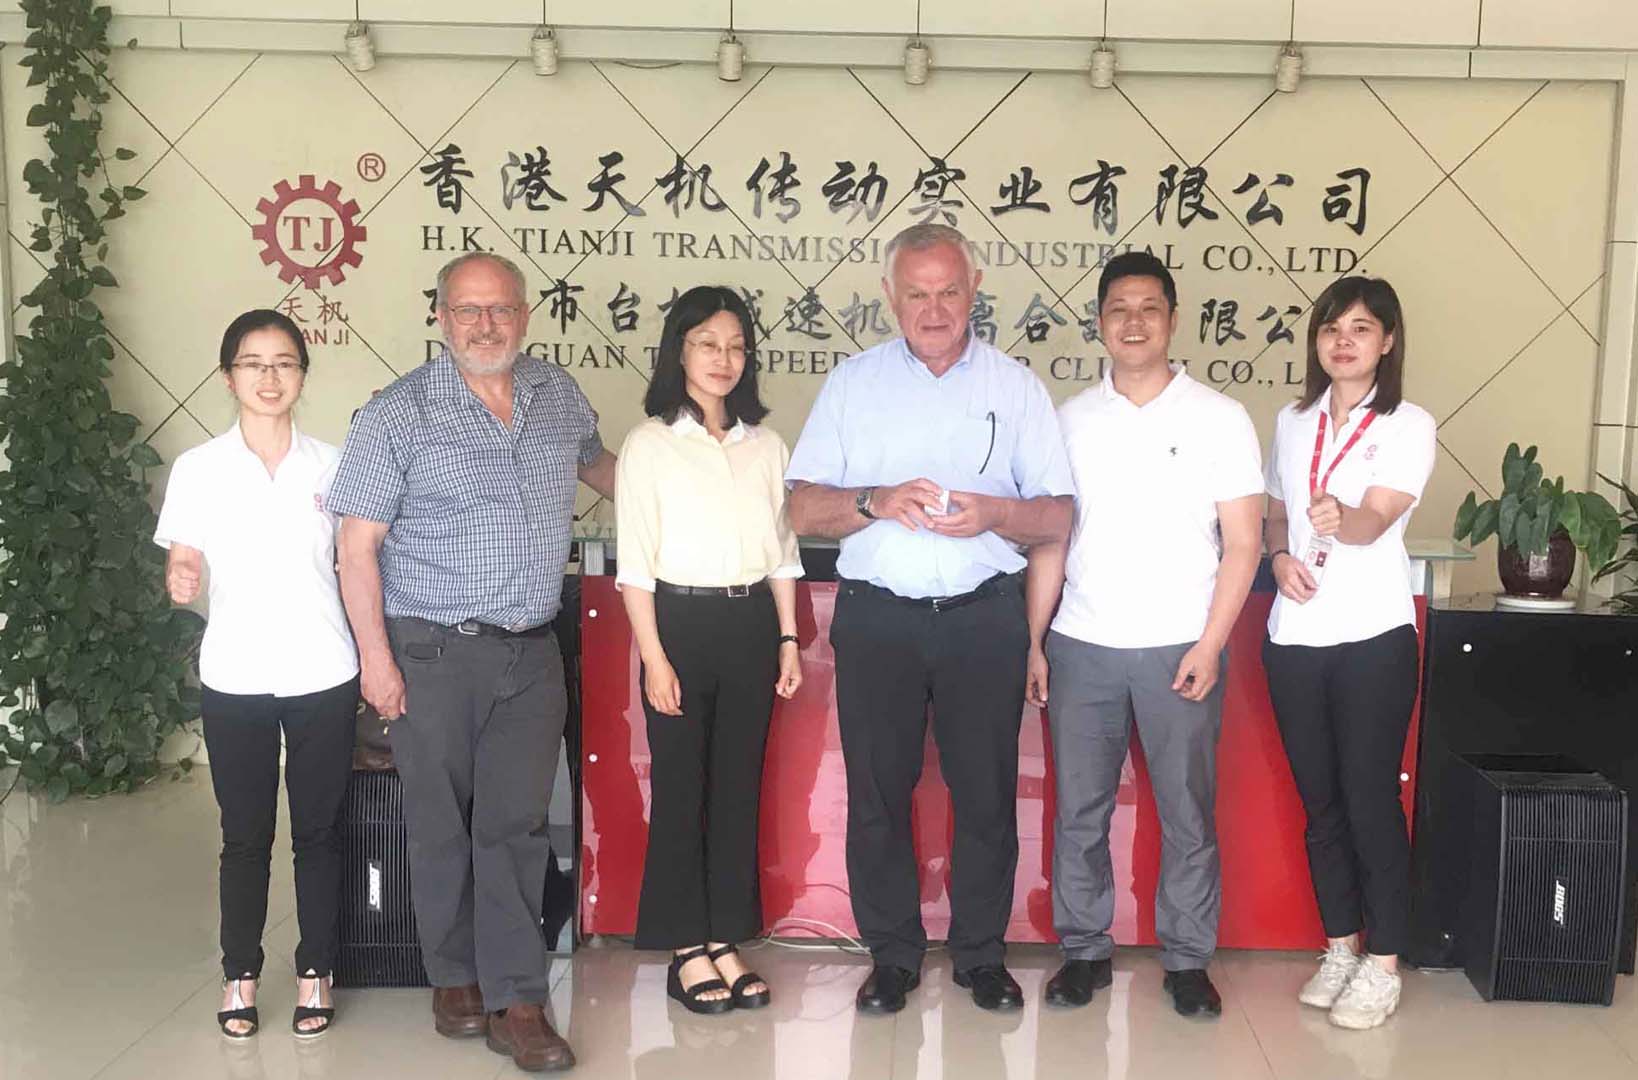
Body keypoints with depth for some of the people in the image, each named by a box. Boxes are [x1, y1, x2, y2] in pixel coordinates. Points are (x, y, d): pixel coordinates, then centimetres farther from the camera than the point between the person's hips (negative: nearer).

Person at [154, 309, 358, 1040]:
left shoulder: (331, 465, 1)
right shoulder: (197, 468, -2)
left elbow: (349, 566, 8)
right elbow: (182, 567, 2)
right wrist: (179, 583, -21)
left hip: (322, 677, 1)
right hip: (234, 680, 0)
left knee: (317, 832, 9)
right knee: (245, 835, 9)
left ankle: (315, 973, 23)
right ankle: (240, 974, 25)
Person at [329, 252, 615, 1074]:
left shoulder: (559, 396, 6)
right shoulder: (398, 414, -7)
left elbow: (595, 463, 29)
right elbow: (358, 544, -8)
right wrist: (375, 655, -12)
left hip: (532, 657, 3)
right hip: (435, 655, -3)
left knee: (516, 828, 4)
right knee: (442, 828, 9)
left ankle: (516, 1004, 10)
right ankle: (455, 978, 26)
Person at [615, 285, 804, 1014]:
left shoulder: (766, 445, 9)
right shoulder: (650, 444, -3)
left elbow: (781, 550, 13)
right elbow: (635, 563, -6)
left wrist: (788, 639, 8)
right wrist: (654, 657, -11)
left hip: (752, 624, 4)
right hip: (681, 623, -4)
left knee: (739, 786, 8)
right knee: (681, 788, 3)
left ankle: (725, 940, 20)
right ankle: (686, 949, 14)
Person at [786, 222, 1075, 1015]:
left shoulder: (1016, 385, 7)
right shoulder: (853, 382, 8)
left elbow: (1059, 516, 4)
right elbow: (803, 508, 3)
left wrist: (993, 514, -17)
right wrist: (878, 501, -15)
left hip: (984, 616, 0)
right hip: (876, 616, 1)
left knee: (986, 792, 5)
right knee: (877, 792, 5)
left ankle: (981, 953, 20)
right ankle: (892, 955, 20)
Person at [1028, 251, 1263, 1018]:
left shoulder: (1218, 418, 1)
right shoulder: (1071, 419, 8)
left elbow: (1242, 542, -1)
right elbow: (1049, 538, 9)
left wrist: (1210, 645, -9)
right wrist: (1035, 641, 4)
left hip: (1179, 650, -2)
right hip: (1083, 647, 2)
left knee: (1189, 815, 4)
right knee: (1079, 811, 6)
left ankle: (1187, 960, 18)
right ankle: (1084, 951, 20)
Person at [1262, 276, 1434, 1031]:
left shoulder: (1409, 425, -4)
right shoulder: (1293, 422, 10)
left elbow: (1376, 520, -18)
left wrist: (1341, 520, -40)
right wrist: (1280, 557, -5)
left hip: (1373, 636, -4)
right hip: (1294, 636, 5)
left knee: (1370, 799, -2)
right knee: (1320, 802, 10)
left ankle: (1382, 965, 10)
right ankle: (1340, 947, 24)